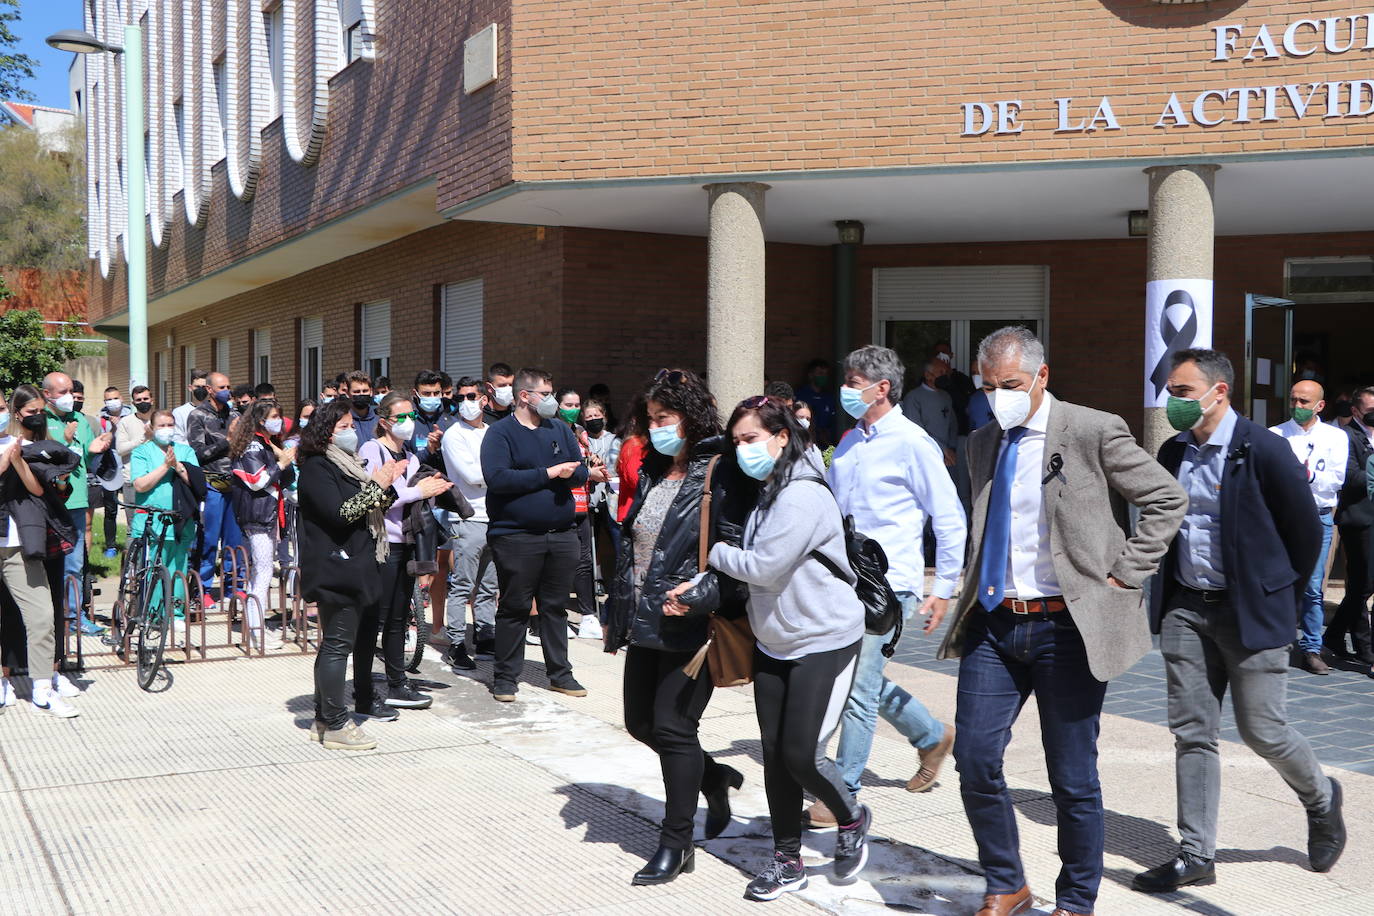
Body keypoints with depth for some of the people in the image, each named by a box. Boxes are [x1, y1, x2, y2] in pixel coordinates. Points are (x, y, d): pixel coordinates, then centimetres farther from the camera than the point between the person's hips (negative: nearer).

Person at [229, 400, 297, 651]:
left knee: (259, 572, 12)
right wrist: (281, 463, -13)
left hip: (270, 514, 10)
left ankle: (257, 627, 17)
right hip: (257, 515, -10)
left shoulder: (269, 445, 18)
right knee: (263, 573, -10)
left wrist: (286, 461, -1)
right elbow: (256, 481, -19)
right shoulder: (252, 446, -10)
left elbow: (286, 481, 16)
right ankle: (256, 633, -8)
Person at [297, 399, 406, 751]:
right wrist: (375, 486, -13)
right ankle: (336, 725, -4)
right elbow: (340, 513, -20)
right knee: (337, 644, -8)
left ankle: (323, 721, 18)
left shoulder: (346, 464, 21)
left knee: (333, 644, 12)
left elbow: (369, 508, 22)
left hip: (353, 568, 10)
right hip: (334, 570, -10)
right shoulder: (317, 467, -9)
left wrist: (387, 485, 6)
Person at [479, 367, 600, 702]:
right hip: (515, 535, -5)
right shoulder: (500, 432, -5)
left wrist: (589, 474, -18)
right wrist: (548, 474, -17)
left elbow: (577, 470, 7)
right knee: (514, 608, 4)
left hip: (562, 534, 5)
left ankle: (560, 673, 22)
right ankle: (505, 677, 14)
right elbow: (497, 478, -19)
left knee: (556, 606, 12)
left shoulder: (560, 430, 12)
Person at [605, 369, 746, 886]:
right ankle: (714, 778, 37)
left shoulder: (721, 475, -12)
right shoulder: (653, 472, 12)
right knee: (640, 721, 14)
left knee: (672, 727, -2)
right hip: (645, 623, 8)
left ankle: (676, 842, 14)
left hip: (690, 626, -8)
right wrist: (615, 610, 17)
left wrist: (703, 594, -26)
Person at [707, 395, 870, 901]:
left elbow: (763, 567, -23)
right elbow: (751, 567, 12)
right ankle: (787, 860, 20)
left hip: (824, 643, -8)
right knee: (774, 754, 8)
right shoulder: (763, 494, 8)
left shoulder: (802, 497, -20)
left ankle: (852, 821, 22)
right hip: (773, 644, 8)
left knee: (801, 754, -7)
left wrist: (714, 551, -10)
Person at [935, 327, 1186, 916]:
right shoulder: (982, 444, 12)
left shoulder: (1094, 432, -7)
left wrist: (1123, 576, -7)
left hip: (1067, 627, -5)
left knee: (1073, 779, 5)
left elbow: (1166, 499, -2)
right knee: (975, 760, 2)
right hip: (993, 625, 5)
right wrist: (968, 597, 13)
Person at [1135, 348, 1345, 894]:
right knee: (1192, 732, 5)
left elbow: (1305, 530, -5)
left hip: (1251, 613, -5)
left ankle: (1321, 799, 33)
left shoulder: (1263, 450, -13)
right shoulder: (1173, 453, 6)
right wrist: (1170, 592, 15)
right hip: (1185, 611, 6)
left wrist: (1279, 592, 5)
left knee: (1263, 731, 1)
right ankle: (1195, 855, 13)